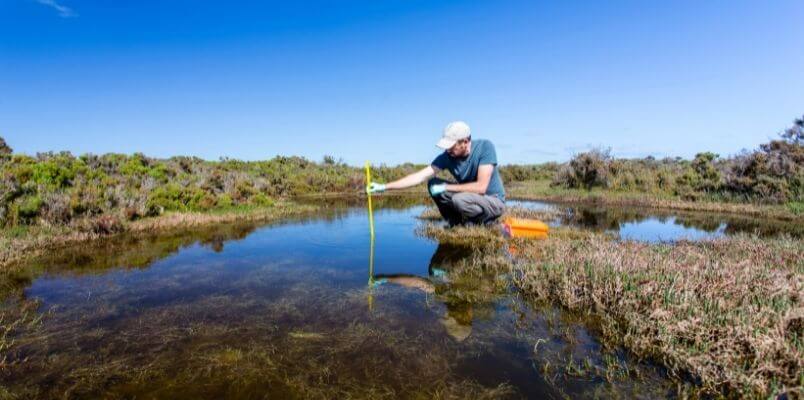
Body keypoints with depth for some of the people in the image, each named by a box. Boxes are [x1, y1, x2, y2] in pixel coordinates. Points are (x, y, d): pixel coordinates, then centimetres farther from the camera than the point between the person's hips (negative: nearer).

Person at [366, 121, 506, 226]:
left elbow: (480, 187, -29)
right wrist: (384, 187, -23)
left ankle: (485, 222, -4)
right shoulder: (447, 156, -12)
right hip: (469, 198, 5)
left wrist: (446, 187, -23)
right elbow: (420, 176, -16)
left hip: (494, 201, -5)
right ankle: (459, 224, -1)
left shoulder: (485, 147, -23)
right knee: (433, 184, -11)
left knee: (459, 199, -35)